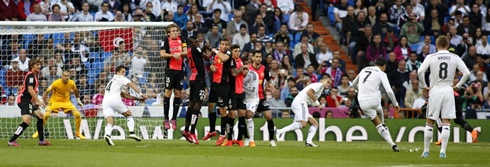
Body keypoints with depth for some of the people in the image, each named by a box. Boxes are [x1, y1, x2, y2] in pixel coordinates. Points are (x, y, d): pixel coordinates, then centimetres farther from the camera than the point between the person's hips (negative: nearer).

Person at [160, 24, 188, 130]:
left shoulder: (181, 40, 11)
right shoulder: (166, 40, 1)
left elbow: (186, 52, 6)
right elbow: (162, 54, -6)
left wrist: (179, 53, -13)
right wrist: (173, 55, -17)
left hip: (180, 69, 3)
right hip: (170, 69, -3)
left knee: (178, 93, 3)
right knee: (168, 93, -4)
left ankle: (174, 119, 9)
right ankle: (166, 119, 1)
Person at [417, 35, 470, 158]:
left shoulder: (431, 57, -3)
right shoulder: (455, 58, 1)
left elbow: (420, 71, -14)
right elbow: (466, 73, -4)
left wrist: (424, 86, -3)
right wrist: (458, 85, 6)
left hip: (435, 91, -1)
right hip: (448, 91, 1)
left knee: (430, 123, 8)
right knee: (446, 123, 1)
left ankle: (426, 151, 11)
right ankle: (443, 151, -6)